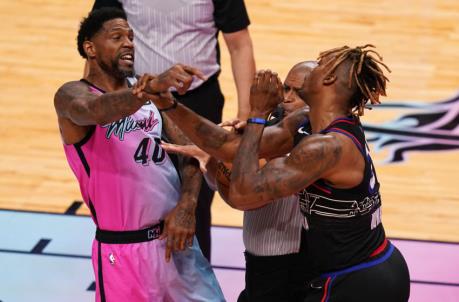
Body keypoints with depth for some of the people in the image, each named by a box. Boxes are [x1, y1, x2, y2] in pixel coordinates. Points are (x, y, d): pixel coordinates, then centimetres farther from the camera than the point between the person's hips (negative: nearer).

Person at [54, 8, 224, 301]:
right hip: (124, 250, -6)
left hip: (176, 235, 6)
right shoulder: (72, 95, -8)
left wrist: (186, 206, -10)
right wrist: (155, 86, -48)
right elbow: (97, 111, -32)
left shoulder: (148, 92, 12)